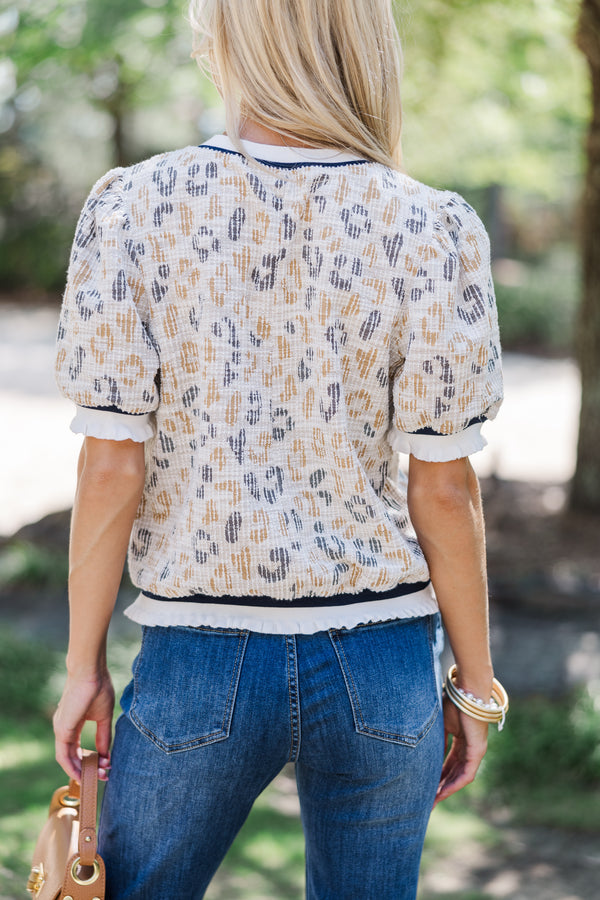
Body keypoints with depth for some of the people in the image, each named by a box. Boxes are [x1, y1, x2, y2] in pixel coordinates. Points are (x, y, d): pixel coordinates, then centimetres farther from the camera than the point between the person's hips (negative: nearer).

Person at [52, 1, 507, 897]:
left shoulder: (133, 210, -10)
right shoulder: (433, 232, -9)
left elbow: (111, 471, -8)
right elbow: (444, 492, -6)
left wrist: (83, 666, 4)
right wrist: (475, 686, 6)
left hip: (201, 664, -1)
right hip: (381, 669, 1)